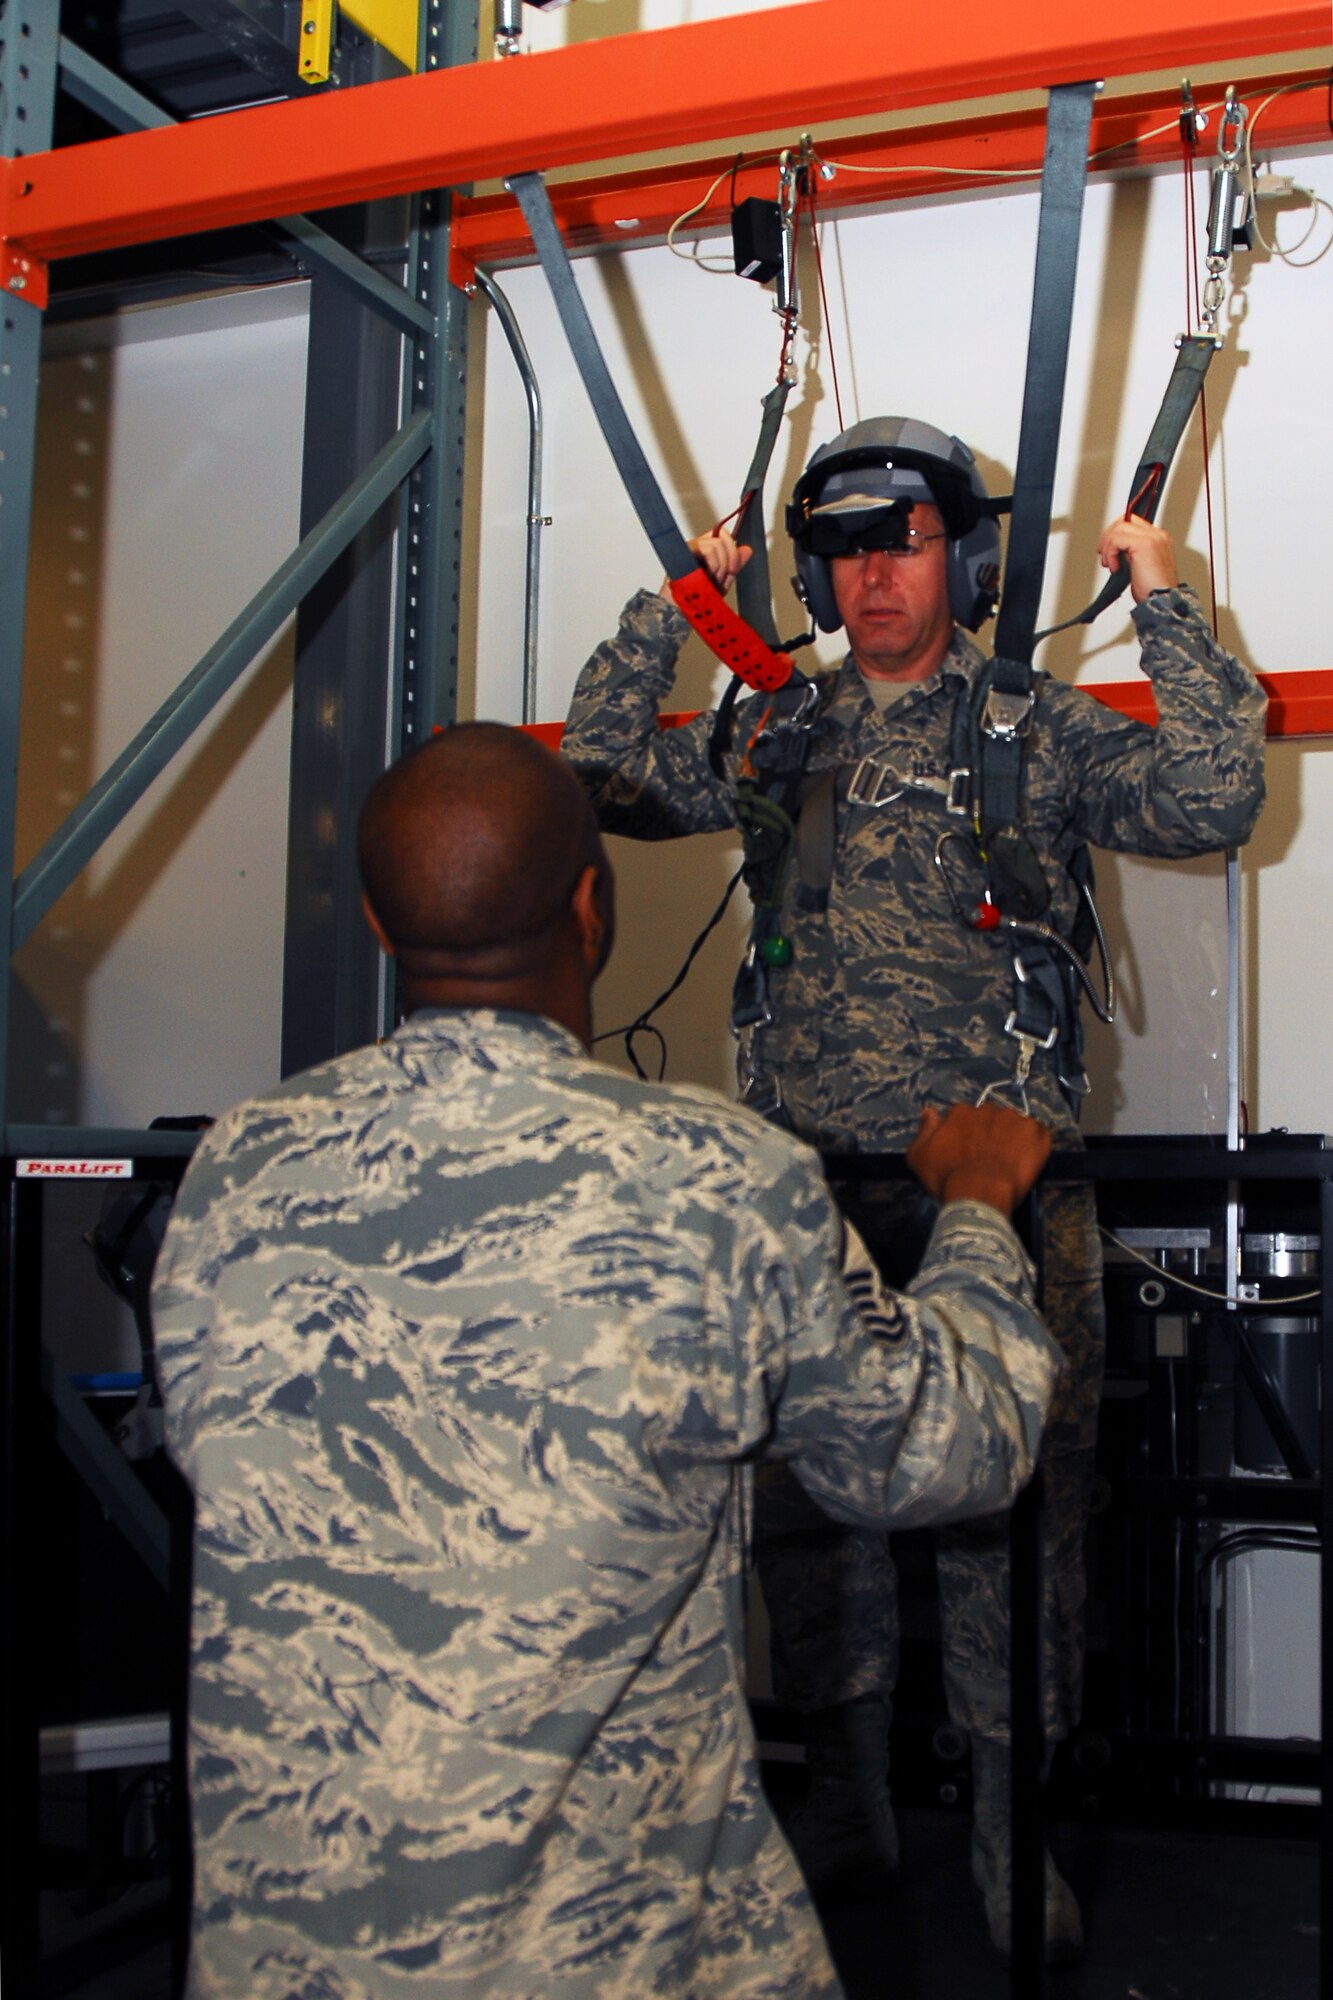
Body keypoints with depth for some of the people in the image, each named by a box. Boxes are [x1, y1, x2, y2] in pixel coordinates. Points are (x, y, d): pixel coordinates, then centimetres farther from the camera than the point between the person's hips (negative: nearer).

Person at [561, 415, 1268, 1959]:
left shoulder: (1040, 731, 4)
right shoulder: (778, 741, 13)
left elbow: (1213, 801, -9)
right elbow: (596, 779, 9)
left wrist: (1162, 602, -4)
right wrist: (672, 607, 10)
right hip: (805, 1191, 3)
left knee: (1009, 1513, 3)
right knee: (809, 1499, 12)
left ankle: (1013, 1830, 22)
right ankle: (843, 1800, 31)